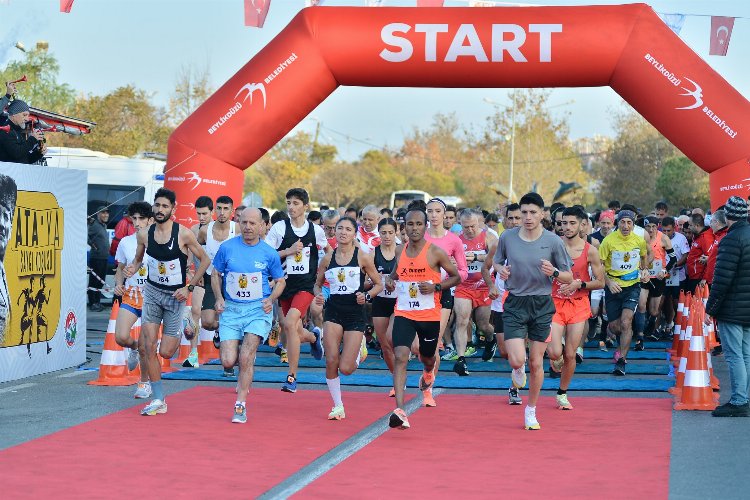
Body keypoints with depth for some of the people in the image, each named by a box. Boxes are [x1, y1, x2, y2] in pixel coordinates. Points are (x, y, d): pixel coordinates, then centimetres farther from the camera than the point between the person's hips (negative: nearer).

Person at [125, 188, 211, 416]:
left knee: (166, 352, -3)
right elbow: (138, 259, 14)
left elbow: (205, 260, -4)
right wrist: (132, 269, -10)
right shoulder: (144, 234, -4)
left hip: (175, 295, -3)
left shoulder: (184, 234, -14)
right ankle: (158, 400, 1)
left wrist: (189, 288, -9)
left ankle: (180, 334, 35)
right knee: (149, 346, -8)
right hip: (152, 292, 3)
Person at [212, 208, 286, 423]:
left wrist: (271, 299, -7)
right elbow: (216, 274, 11)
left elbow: (280, 281, 11)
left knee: (246, 358, -14)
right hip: (231, 309, 2)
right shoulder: (226, 247, -1)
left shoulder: (269, 253, -2)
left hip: (258, 309, -2)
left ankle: (240, 405, -2)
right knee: (228, 361, -7)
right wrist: (219, 298, -4)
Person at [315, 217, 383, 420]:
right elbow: (318, 283, 18)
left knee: (346, 368, -7)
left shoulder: (363, 257, -3)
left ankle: (359, 349, 30)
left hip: (355, 314, -2)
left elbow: (379, 284, 4)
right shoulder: (328, 258, 5)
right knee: (331, 361, -9)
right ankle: (338, 406, 8)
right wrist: (318, 294, -4)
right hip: (333, 312, 2)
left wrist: (367, 296, -14)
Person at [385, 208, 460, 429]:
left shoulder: (435, 252, -8)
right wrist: (389, 280, 0)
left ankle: (428, 374, 60)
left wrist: (436, 287, -17)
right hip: (403, 313, 1)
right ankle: (399, 411, -26)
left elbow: (456, 277, 0)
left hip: (429, 315, -1)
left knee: (427, 357, 19)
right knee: (400, 357, -18)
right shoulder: (400, 251, 4)